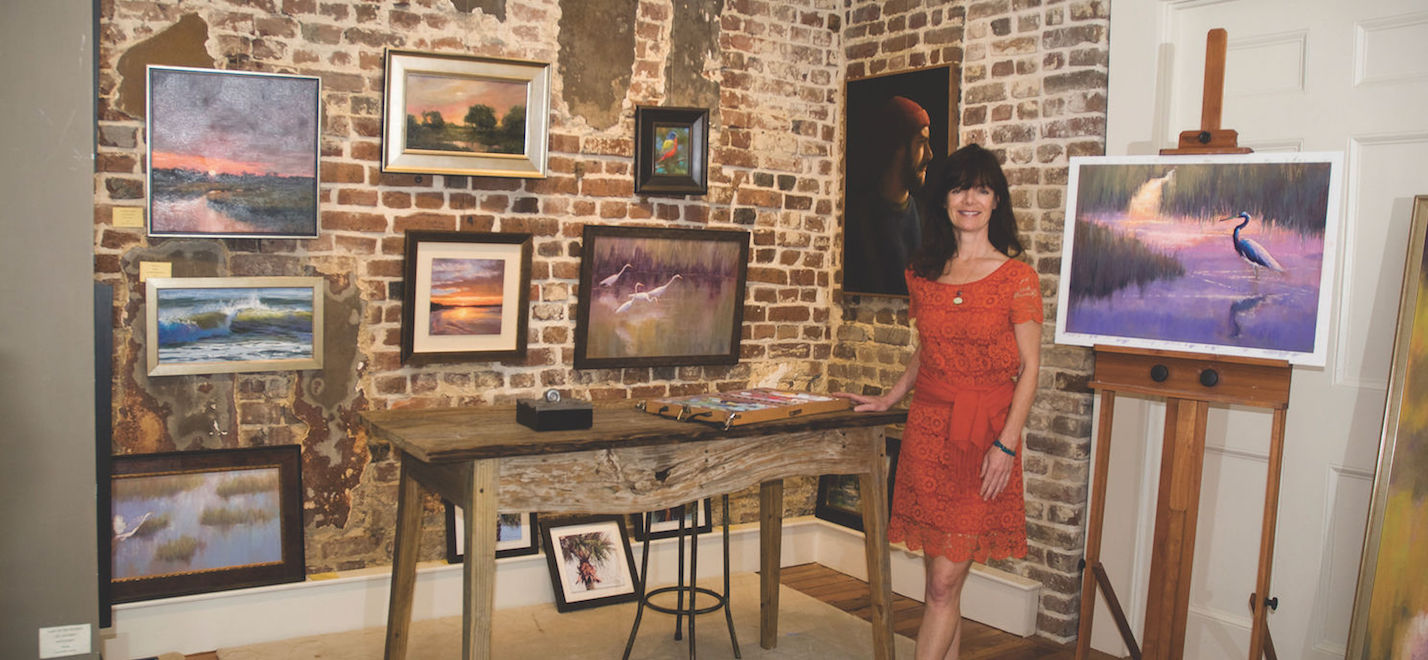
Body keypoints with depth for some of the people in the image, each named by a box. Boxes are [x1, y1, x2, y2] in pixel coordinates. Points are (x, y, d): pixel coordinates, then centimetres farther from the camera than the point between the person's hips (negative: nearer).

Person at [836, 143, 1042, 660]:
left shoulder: (1016, 278, -4)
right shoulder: (923, 274, 9)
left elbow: (1029, 367, -5)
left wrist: (1006, 444, -12)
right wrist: (888, 399, 16)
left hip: (984, 435, -4)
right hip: (927, 429, 4)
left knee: (945, 582, -5)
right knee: (940, 581, 8)